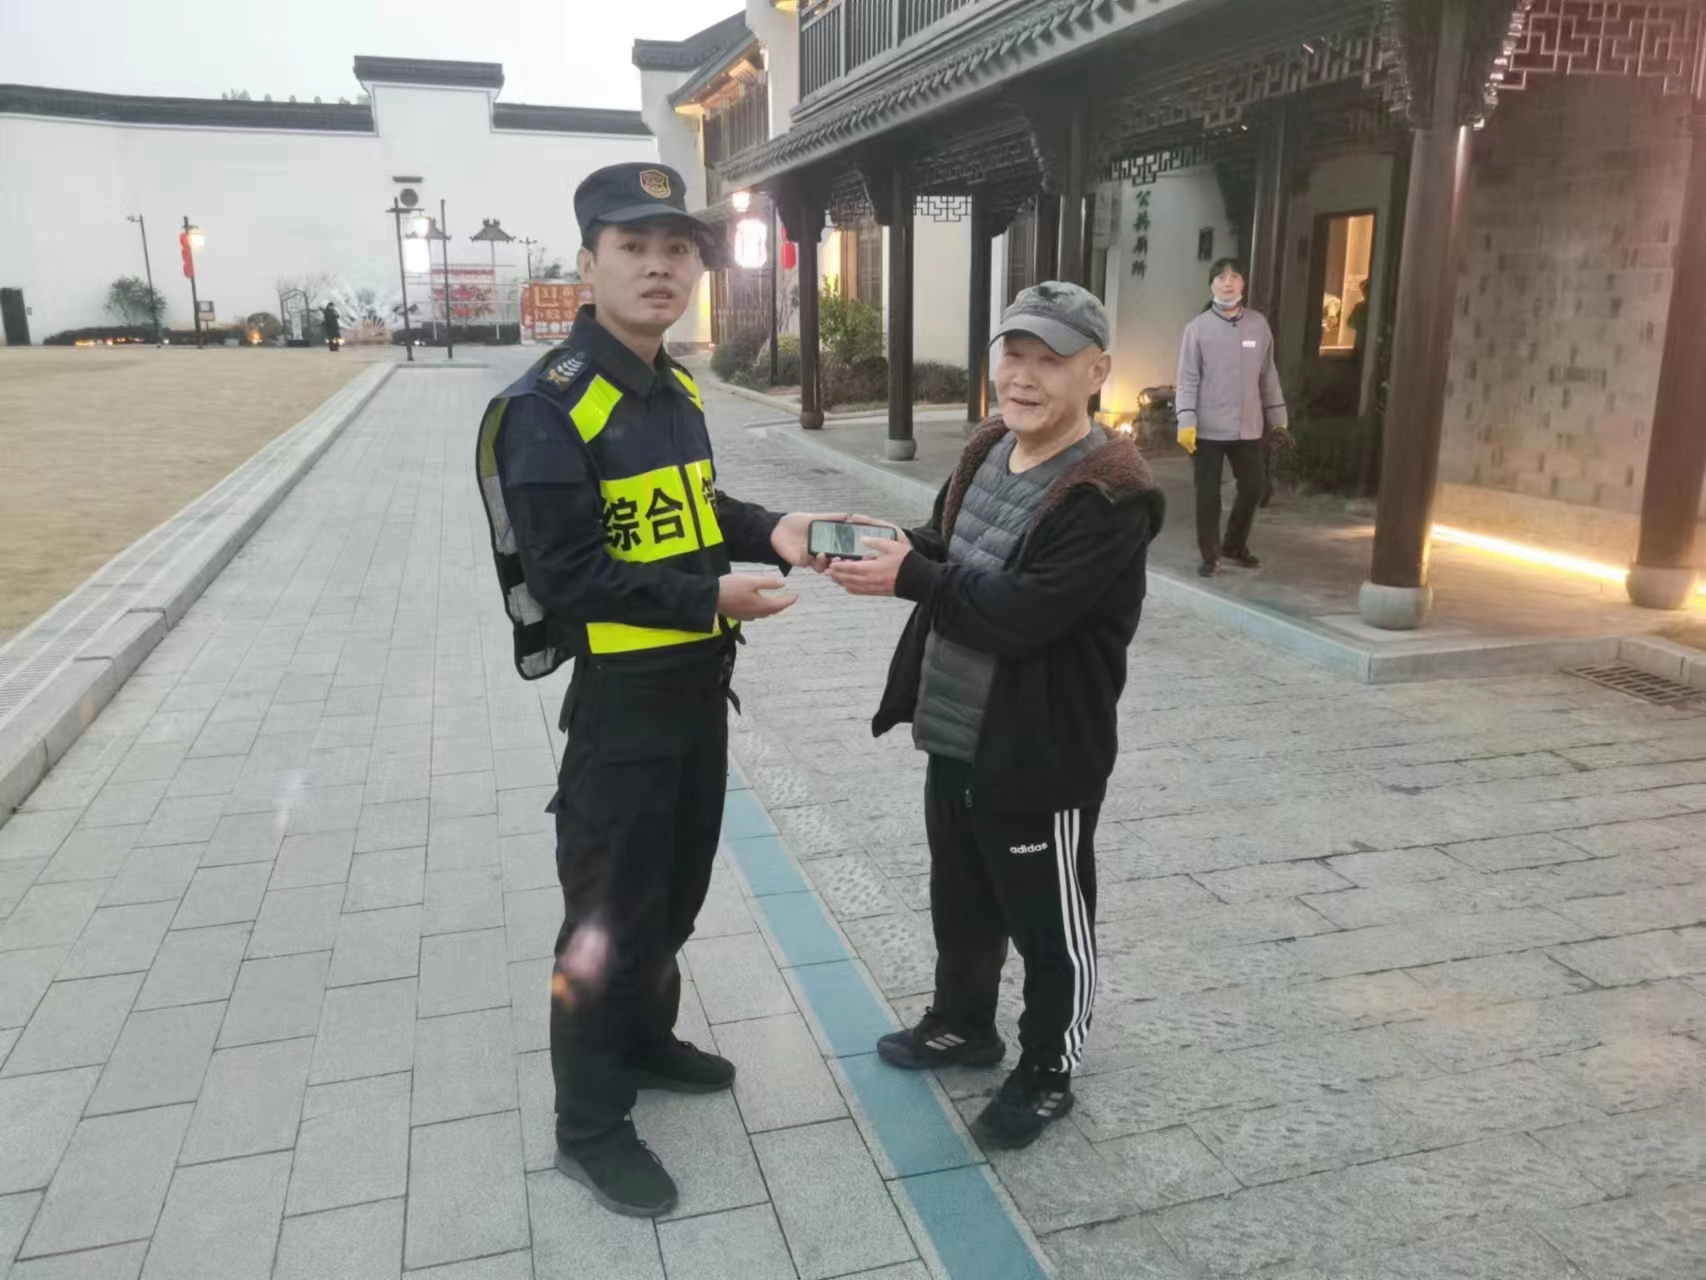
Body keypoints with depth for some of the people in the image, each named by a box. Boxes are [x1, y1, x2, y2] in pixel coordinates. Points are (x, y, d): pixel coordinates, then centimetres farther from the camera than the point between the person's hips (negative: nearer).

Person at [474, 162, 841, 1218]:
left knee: (676, 889, 22)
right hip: (622, 699, -8)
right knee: (609, 914, 5)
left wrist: (772, 530, 0)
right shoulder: (551, 406, -19)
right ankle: (590, 1125, 24)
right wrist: (712, 600, -25)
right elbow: (567, 577, -22)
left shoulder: (675, 388, 7)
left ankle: (646, 1039, 45)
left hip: (700, 687, 8)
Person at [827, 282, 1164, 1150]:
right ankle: (963, 1023, 48)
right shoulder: (986, 449, 6)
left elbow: (1022, 613, -29)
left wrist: (909, 577, -24)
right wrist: (889, 546, -4)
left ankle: (1047, 1073, 33)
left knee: (1049, 926, 12)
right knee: (960, 904, 25)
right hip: (954, 738, 8)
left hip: (1042, 757, -8)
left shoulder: (1109, 496, -21)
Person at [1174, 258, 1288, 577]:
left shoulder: (1258, 324, 5)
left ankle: (1235, 545, 31)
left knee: (1254, 486, 10)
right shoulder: (1198, 328, -4)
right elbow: (1188, 379, -6)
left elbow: (1268, 375, 10)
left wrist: (1277, 419, 11)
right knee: (1208, 493, 2)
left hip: (1248, 427, 4)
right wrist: (1186, 423, -14)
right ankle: (1211, 555, 15)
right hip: (1209, 427, -3)